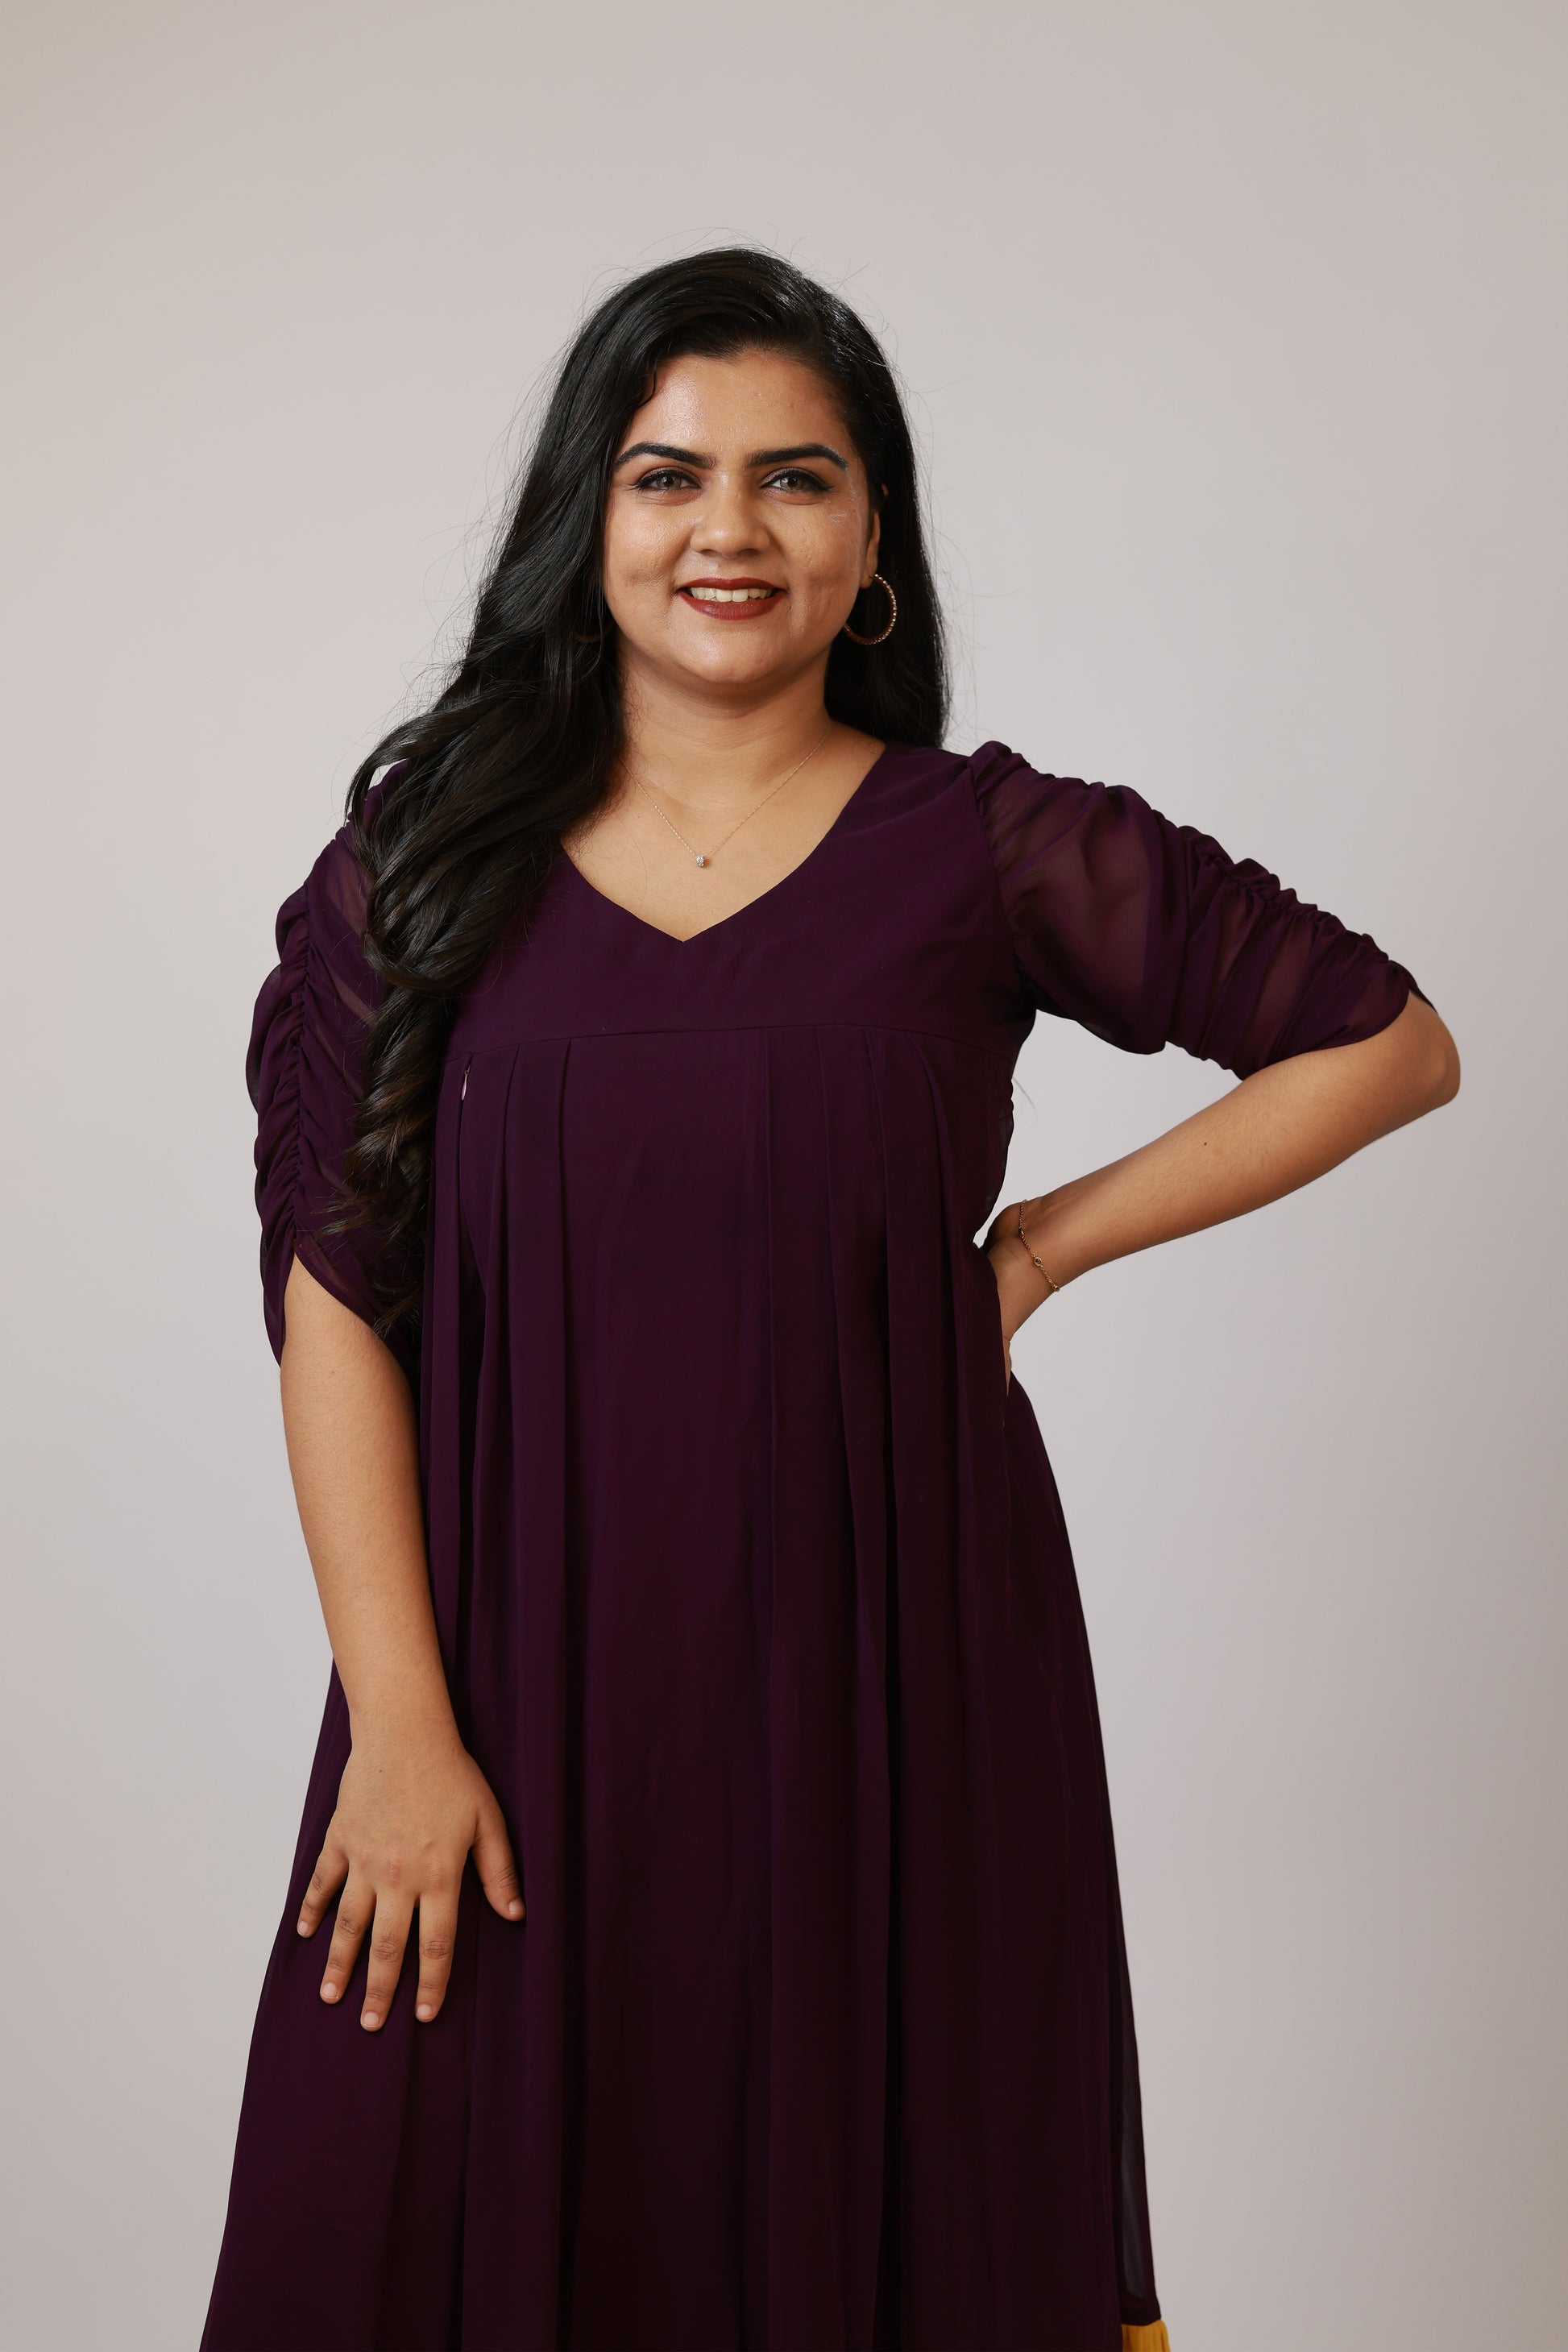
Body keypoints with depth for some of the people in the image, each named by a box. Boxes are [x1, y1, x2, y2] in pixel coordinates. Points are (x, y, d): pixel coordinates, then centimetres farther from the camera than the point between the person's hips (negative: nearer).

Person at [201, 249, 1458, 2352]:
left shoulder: (992, 851, -1)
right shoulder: (432, 854, 1)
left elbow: (1390, 1040, 5)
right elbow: (336, 1296, -3)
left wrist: (1037, 1246, -1)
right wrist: (400, 1722, -9)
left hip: (892, 1667, 0)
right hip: (523, 1672, 1)